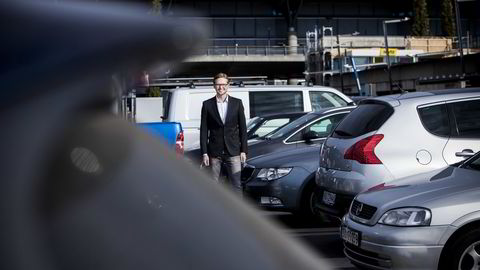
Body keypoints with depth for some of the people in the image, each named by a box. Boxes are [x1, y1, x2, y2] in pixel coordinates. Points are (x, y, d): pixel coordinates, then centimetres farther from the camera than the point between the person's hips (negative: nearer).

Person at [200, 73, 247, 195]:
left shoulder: (237, 103, 5)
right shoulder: (207, 105, 3)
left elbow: (243, 128, 7)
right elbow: (203, 130, 2)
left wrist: (243, 151, 1)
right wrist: (204, 153, -3)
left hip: (233, 152, 0)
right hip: (214, 153, 0)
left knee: (236, 185, -1)